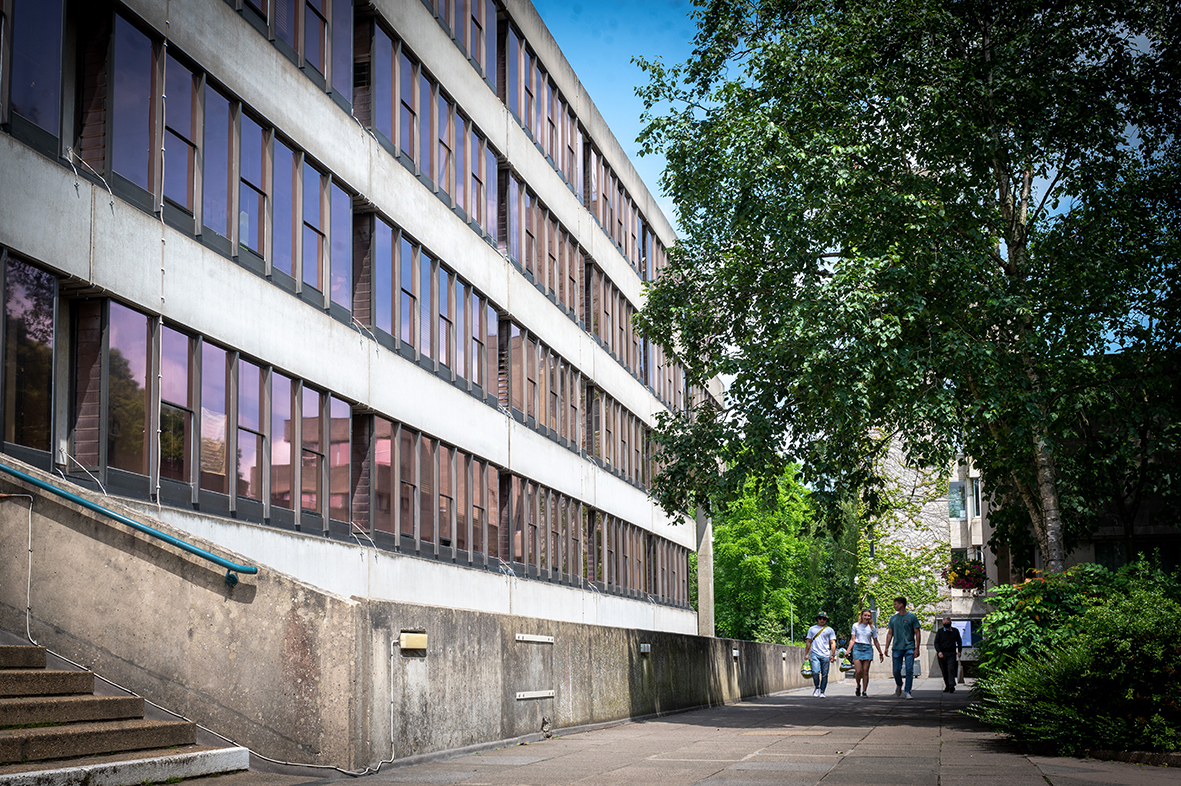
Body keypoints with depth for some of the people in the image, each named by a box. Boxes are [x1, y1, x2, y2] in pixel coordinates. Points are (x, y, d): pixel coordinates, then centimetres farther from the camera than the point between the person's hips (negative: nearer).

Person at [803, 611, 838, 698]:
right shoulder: (812, 629, 15)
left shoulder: (830, 630, 10)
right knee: (815, 672, -16)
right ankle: (817, 687, 6)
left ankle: (822, 692, 8)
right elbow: (808, 642, 17)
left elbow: (833, 643, 7)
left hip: (825, 655, 0)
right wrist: (806, 654, 10)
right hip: (815, 654, 0)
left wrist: (833, 655, -2)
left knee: (824, 674, 0)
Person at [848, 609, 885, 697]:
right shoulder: (856, 626, 6)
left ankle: (864, 691, 4)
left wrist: (881, 653, 16)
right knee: (858, 671, -11)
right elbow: (853, 640, 3)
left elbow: (875, 642, 15)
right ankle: (858, 686, 15)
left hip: (867, 649, 1)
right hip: (857, 648, -1)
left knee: (865, 671, -3)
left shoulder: (872, 628, 9)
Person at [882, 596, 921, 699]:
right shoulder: (893, 618, 11)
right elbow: (890, 633, 16)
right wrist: (886, 648, 9)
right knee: (896, 670, 2)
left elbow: (917, 633, 0)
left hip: (909, 648, -3)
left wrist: (917, 648, -6)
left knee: (909, 671, -7)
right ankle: (899, 685, 29)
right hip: (897, 648, 3)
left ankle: (907, 692, -4)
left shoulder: (912, 617, -1)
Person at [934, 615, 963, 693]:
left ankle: (952, 686, -22)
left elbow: (959, 642, 20)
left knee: (951, 670, -15)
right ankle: (947, 687, 11)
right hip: (942, 654, 1)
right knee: (944, 672, 4)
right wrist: (939, 651, -12)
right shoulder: (940, 631, 6)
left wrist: (959, 651, 7)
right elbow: (936, 642, 3)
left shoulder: (955, 631, 9)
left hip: (951, 654, -1)